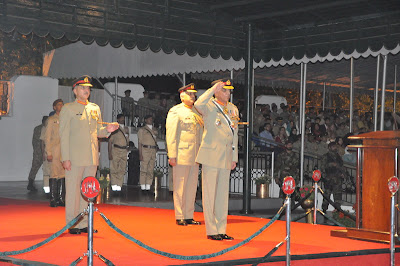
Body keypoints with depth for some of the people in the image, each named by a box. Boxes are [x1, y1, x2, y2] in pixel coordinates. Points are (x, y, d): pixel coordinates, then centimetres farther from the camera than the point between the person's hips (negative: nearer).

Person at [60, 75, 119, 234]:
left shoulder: (95, 108, 16)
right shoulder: (68, 109, -1)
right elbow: (64, 135, -5)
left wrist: (108, 129, -1)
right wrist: (65, 158, -12)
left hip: (92, 158, 5)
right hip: (75, 158, -5)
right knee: (73, 190, -2)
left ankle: (84, 223, 16)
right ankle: (72, 224, 5)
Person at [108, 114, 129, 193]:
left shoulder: (126, 129, 17)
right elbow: (110, 141, -2)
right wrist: (110, 153, -10)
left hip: (124, 151, 5)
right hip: (116, 150, -5)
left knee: (122, 169, 1)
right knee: (114, 169, -6)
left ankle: (119, 185, 4)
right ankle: (114, 185, -2)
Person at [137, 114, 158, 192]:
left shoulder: (154, 130, 18)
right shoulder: (142, 129, 2)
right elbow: (140, 142, -2)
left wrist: (155, 152, 12)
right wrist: (140, 154, -10)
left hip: (153, 150, 5)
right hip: (145, 150, -5)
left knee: (151, 170, 3)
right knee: (144, 169, -7)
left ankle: (148, 187, 6)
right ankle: (143, 187, -4)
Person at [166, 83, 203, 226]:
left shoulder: (196, 111, 17)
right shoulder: (175, 111, -3)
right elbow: (171, 135, -8)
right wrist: (172, 155, -14)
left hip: (195, 156, 6)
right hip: (181, 156, -6)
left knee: (192, 186, 8)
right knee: (180, 187, -1)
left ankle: (189, 216, 14)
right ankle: (180, 217, 5)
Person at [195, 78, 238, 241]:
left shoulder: (233, 110, 14)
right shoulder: (209, 107, -5)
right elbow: (198, 104, -31)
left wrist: (234, 157, 15)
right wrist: (214, 89, -24)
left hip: (226, 157, 6)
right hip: (211, 156, -6)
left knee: (223, 194, 10)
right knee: (210, 194, -2)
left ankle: (221, 230, 17)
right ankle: (211, 230, 4)